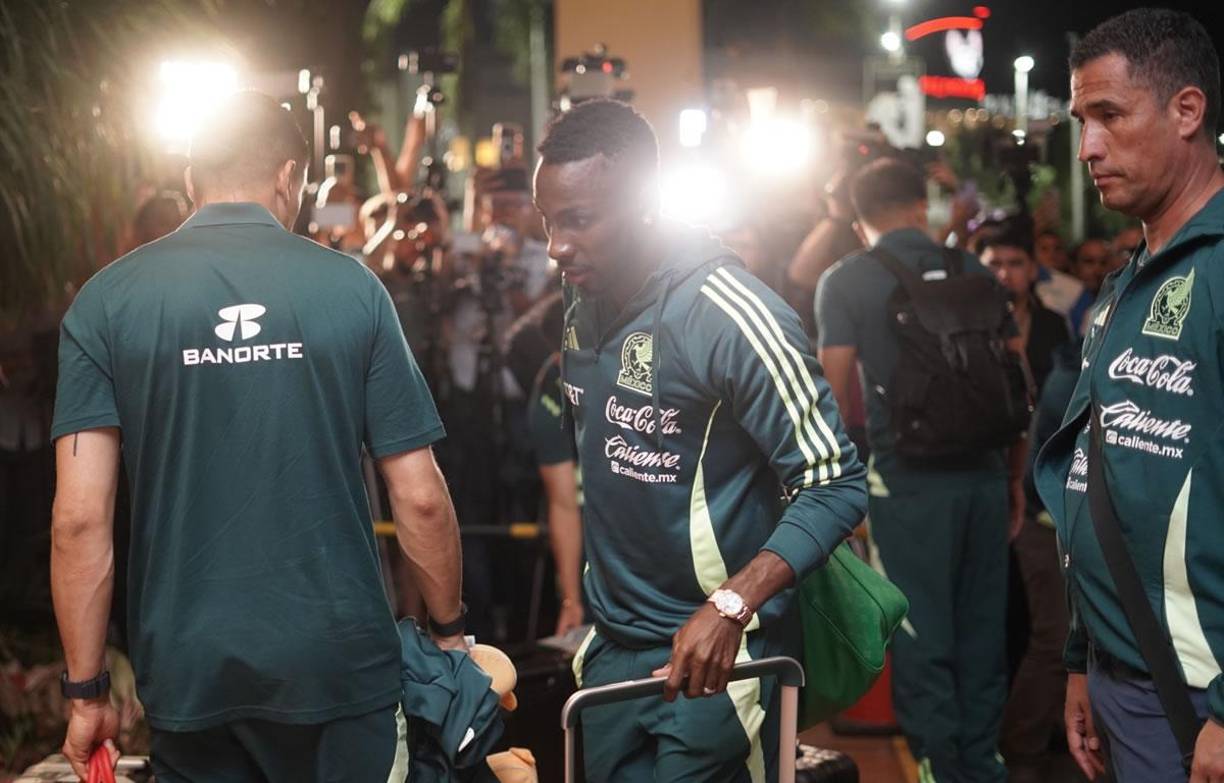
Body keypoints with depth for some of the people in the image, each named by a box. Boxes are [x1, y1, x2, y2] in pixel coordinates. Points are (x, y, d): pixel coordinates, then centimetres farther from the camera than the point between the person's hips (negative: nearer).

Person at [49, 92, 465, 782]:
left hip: (187, 672, 1)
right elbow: (420, 497, -3)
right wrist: (451, 631, 12)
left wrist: (86, 691, 1)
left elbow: (79, 518, -7)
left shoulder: (107, 301, -3)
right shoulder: (351, 286, -3)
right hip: (339, 662, -1)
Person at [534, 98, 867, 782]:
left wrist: (730, 606, -30)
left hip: (709, 655, -7)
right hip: (612, 650, 7)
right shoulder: (583, 314, 5)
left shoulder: (727, 315, -19)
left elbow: (835, 485, -18)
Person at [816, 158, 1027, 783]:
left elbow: (837, 392, -8)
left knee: (921, 632, 3)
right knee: (982, 624, 13)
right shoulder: (973, 271, 8)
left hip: (909, 478, -4)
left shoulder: (846, 281, -2)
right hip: (985, 473, 4)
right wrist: (1016, 476, 18)